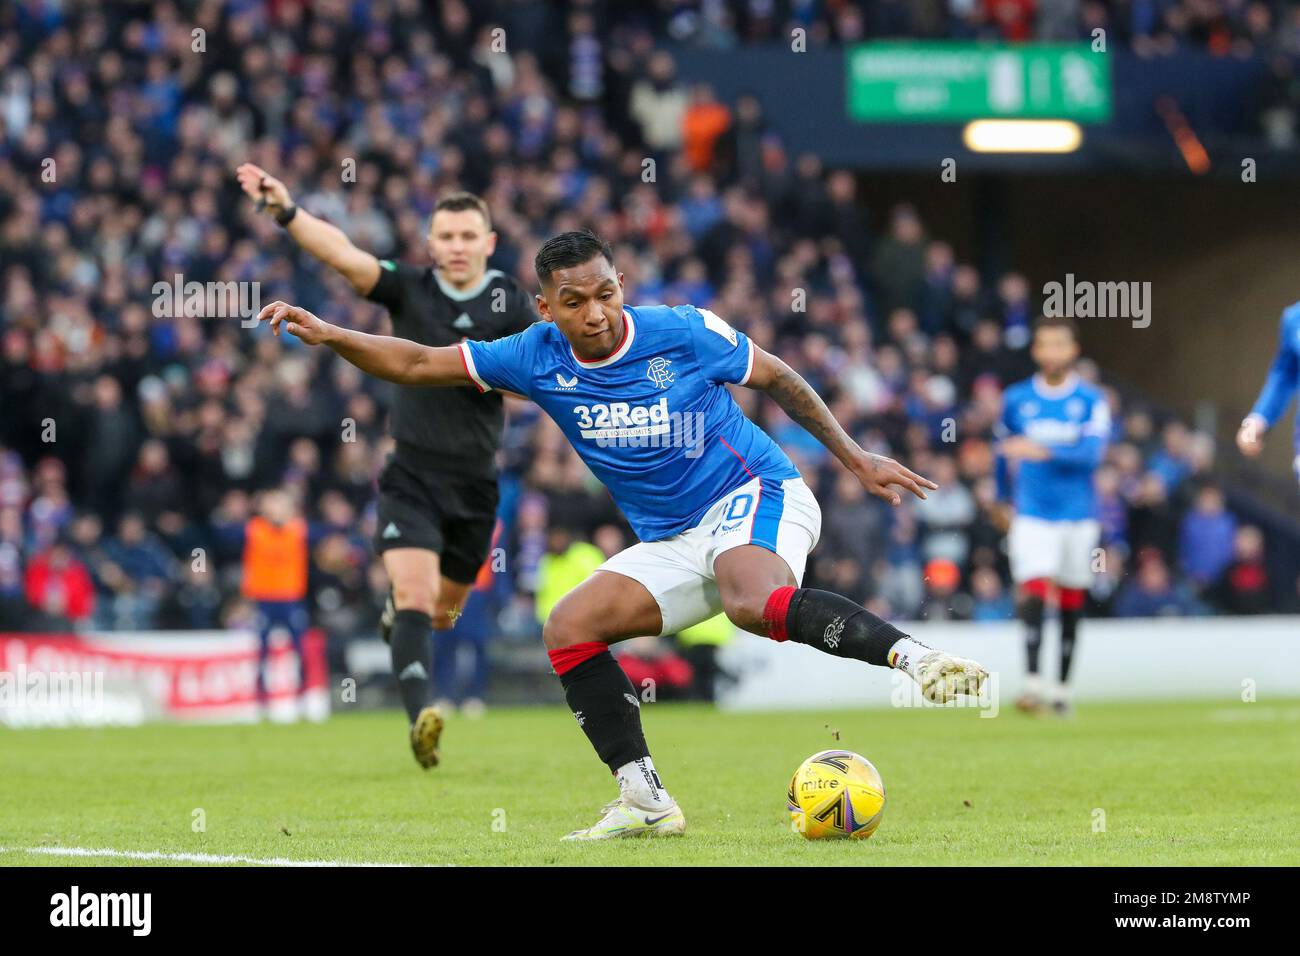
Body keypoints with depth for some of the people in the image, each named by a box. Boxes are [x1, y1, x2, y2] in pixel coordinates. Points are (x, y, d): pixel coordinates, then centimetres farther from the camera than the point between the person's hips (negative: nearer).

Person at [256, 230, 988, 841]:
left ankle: (915, 657, -35)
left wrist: (854, 456, 4)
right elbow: (415, 364, 3)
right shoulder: (538, 359, -3)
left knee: (756, 602, -38)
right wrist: (326, 334, -9)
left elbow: (777, 379, 2)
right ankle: (647, 801, -7)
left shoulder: (682, 333, -13)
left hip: (755, 498, -6)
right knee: (569, 629, -10)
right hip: (673, 544, 6)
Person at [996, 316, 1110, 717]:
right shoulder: (1016, 399, 4)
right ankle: (1033, 681, -26)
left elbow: (1091, 453, -15)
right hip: (1032, 515, 0)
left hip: (1078, 515, 0)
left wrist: (1044, 452, -28)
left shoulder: (1092, 401, -1)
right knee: (1033, 594, -18)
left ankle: (1062, 685, 19)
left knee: (1071, 605, 8)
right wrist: (1006, 500, 24)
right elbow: (1004, 452, 19)